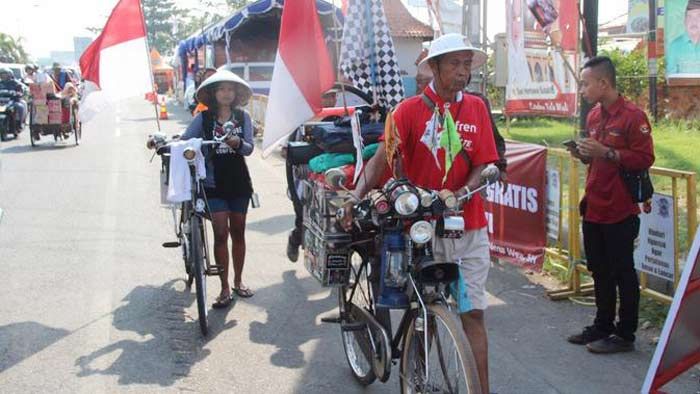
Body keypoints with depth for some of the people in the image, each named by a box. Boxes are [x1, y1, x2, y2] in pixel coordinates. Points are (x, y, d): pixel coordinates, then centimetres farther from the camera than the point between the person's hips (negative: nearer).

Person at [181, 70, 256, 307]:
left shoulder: (243, 117, 2)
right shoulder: (203, 118, 0)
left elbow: (249, 148, -7)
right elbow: (185, 141, -6)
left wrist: (238, 143, -27)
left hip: (238, 182, 2)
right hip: (214, 184, -2)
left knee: (238, 232, 11)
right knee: (221, 234, -6)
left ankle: (238, 281, 25)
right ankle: (224, 288, 2)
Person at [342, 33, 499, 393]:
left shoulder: (476, 108, 6)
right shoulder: (409, 110, -4)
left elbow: (481, 164, 4)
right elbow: (383, 157, -12)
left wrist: (464, 192, -15)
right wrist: (356, 197, -26)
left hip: (468, 227, 2)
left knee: (473, 313, 3)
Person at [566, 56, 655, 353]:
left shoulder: (632, 116, -13)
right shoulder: (594, 116, 12)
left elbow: (645, 159, -18)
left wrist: (606, 152, -24)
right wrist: (583, 154, 2)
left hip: (619, 210, -8)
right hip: (593, 207, 8)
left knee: (622, 273, 2)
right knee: (599, 271, 16)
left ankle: (625, 335, 12)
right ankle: (602, 326, 29)